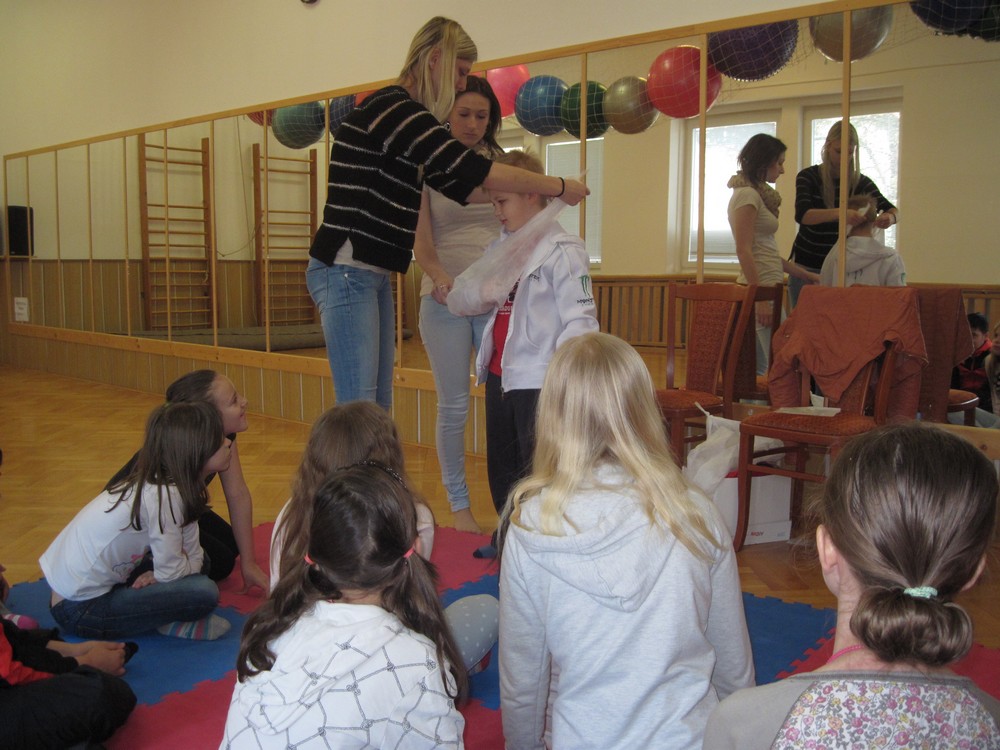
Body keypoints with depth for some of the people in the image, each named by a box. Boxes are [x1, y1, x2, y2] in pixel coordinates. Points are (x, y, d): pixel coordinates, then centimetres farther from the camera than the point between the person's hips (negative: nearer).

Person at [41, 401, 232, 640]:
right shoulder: (163, 497, -25)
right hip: (81, 610, -9)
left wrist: (159, 574, -14)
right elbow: (171, 572, -18)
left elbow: (193, 555, 3)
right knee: (204, 592, -22)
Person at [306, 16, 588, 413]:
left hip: (372, 275, 10)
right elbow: (472, 170, -17)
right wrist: (559, 186, -7)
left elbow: (457, 185, 21)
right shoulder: (392, 108, -13)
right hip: (346, 271, -10)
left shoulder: (404, 116, 19)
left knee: (379, 406, 11)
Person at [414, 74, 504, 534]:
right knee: (453, 406, 3)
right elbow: (422, 239, -2)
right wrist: (436, 272, -23)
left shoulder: (500, 162, 11)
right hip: (446, 297, -2)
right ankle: (458, 504, 17)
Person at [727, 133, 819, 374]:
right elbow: (744, 251, -17)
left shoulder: (756, 194, 20)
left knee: (760, 367, 9)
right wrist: (760, 298, -21)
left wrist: (805, 274, 23)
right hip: (761, 288, -10)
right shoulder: (748, 195, -9)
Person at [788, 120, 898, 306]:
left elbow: (892, 210, -6)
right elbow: (802, 215, -24)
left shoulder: (860, 182, 2)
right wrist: (839, 213, -41)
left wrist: (890, 217, -31)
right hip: (806, 264, -2)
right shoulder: (809, 177, -7)